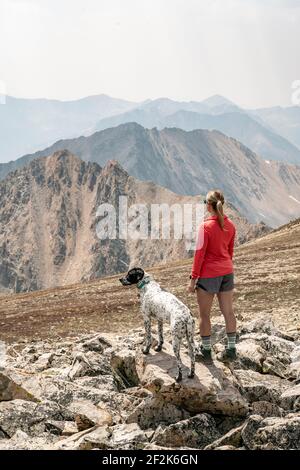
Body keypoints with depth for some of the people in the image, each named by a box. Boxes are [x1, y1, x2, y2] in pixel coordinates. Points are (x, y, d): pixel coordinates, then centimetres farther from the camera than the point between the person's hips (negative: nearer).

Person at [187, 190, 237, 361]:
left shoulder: (206, 226, -18)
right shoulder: (230, 225, 1)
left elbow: (199, 254, -16)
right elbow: (230, 251, 11)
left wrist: (193, 279, -9)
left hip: (209, 274, -6)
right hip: (227, 272, 6)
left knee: (204, 314, 8)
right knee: (228, 311, 12)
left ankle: (206, 350, 17)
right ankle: (231, 350, 19)